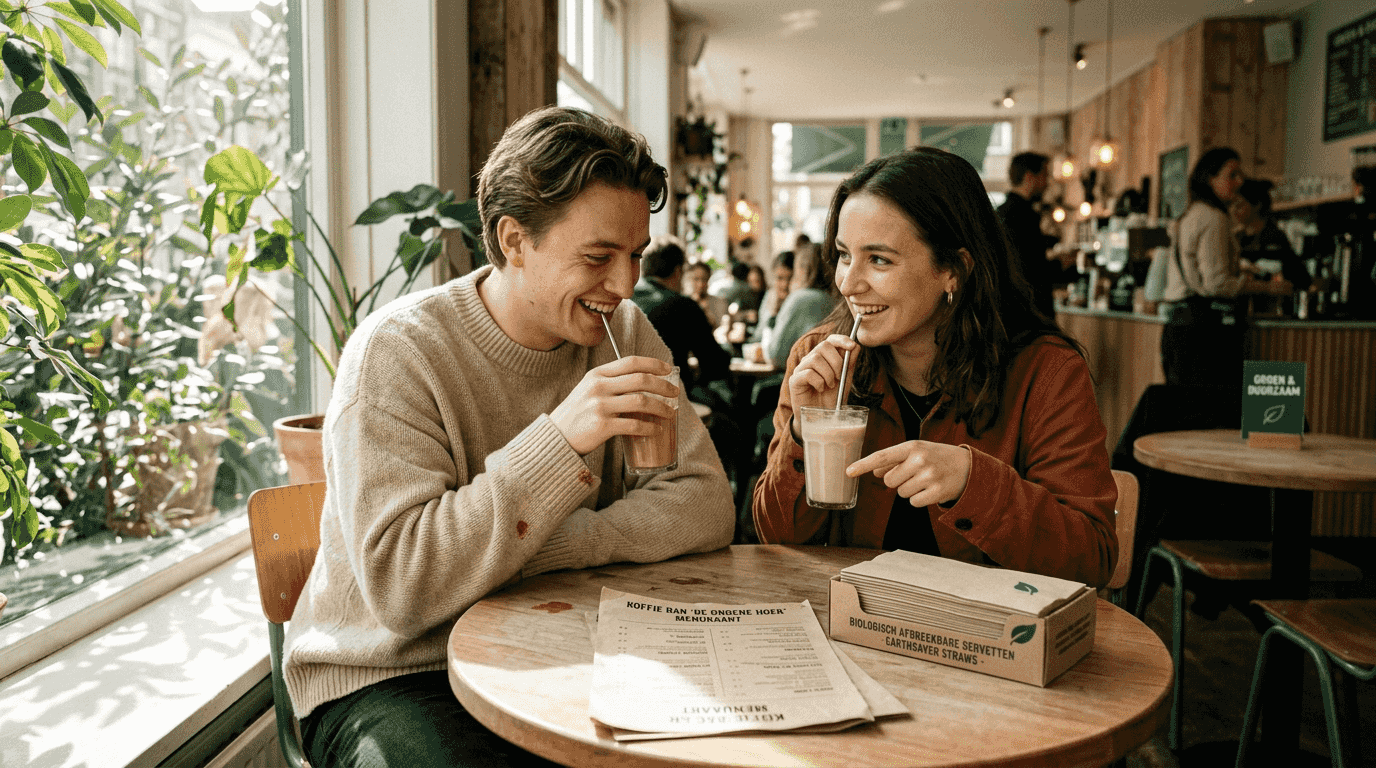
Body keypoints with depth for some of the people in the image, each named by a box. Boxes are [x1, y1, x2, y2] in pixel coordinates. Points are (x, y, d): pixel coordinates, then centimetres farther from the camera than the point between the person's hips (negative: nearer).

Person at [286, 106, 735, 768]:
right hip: (386, 679, -4)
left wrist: (541, 548, -22)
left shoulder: (621, 330, -1)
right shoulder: (396, 352, -17)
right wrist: (559, 437, -32)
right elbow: (398, 587, -24)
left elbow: (705, 507, -8)